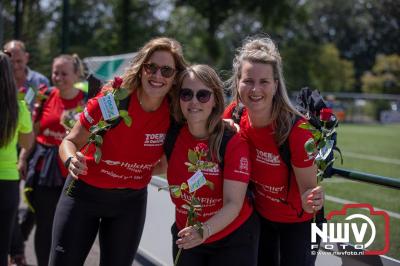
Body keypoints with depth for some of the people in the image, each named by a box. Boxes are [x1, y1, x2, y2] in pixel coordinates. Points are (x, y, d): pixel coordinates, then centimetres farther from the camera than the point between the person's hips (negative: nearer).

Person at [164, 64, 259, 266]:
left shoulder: (234, 142, -20)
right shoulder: (173, 135, -10)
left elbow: (233, 204, -24)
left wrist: (205, 230, -41)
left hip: (233, 240, -3)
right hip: (186, 236, 3)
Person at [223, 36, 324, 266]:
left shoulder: (297, 131, -32)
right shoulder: (234, 115, -19)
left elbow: (308, 188, -26)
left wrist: (311, 201, -46)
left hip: (298, 221, -4)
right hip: (260, 215, 4)